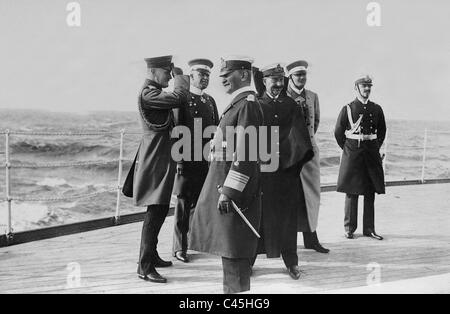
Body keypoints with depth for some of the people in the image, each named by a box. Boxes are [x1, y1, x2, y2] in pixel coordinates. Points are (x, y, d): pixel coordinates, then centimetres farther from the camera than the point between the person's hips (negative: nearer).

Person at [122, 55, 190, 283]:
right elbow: (180, 97, -25)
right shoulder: (147, 94, -17)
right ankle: (145, 266, 0)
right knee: (155, 211, -8)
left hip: (161, 160, 11)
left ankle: (151, 256, 30)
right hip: (155, 161, -11)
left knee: (159, 210, 17)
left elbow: (179, 101, 13)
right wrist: (178, 74, -10)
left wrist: (178, 75, 6)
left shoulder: (156, 93, 15)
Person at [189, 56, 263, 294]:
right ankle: (233, 289, 30)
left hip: (235, 190, -10)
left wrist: (228, 191, -22)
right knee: (229, 247, 18)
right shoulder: (237, 103, 16)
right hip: (224, 186, 10)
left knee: (234, 251, -1)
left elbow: (245, 155, -21)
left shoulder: (247, 104, -15)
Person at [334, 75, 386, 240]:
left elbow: (382, 132, 18)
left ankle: (369, 228, 14)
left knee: (370, 193, 5)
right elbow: (338, 133, 4)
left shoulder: (376, 109, 8)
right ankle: (349, 228, 10)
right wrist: (348, 149, 6)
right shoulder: (347, 109, -1)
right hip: (352, 156, -3)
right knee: (351, 193, 0)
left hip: (372, 155, 3)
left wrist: (375, 148, 12)